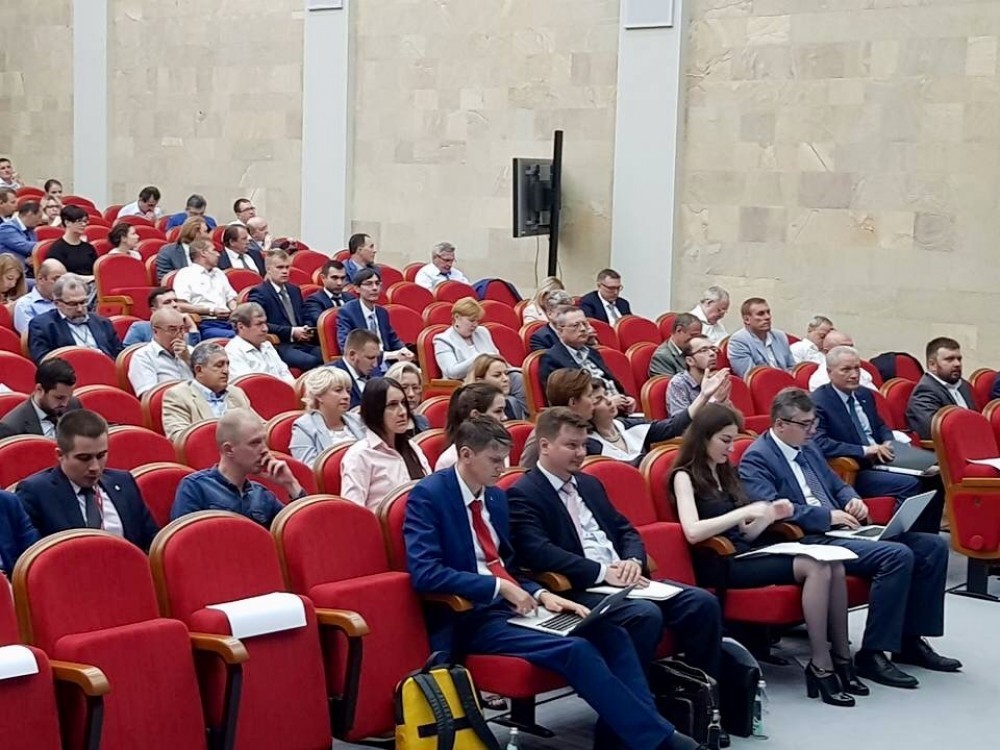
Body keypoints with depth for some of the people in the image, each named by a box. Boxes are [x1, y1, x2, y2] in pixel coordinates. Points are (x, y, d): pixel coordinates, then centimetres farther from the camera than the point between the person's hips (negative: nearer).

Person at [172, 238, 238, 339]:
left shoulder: (219, 273, 28)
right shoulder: (185, 274, 6)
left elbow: (231, 298, 28)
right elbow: (181, 306, -6)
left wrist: (235, 310, 4)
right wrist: (211, 310, -12)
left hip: (228, 321, 6)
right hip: (205, 324, -6)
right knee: (232, 336, -38)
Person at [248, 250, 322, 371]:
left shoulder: (294, 290, 24)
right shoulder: (258, 293, 0)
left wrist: (307, 330, 2)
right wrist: (291, 332, -17)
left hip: (302, 343, 6)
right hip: (278, 346, -6)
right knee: (311, 361, -33)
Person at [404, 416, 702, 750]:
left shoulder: (496, 496, 15)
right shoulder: (428, 495, -9)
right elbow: (424, 573, -20)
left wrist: (540, 594, 0)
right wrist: (502, 588, -20)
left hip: (514, 605, 8)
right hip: (472, 618, -8)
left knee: (611, 634, -14)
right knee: (576, 649, -27)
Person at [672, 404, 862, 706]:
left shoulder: (724, 473, 20)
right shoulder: (685, 477, -3)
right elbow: (693, 532, -21)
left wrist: (770, 516, 0)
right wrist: (746, 511, -20)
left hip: (745, 554, 7)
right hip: (720, 564, -7)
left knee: (834, 564, -16)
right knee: (815, 567, -25)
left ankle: (841, 658, -12)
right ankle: (820, 666, -22)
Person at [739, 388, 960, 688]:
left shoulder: (808, 448, 19)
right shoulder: (756, 459, -8)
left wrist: (853, 500, 6)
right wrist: (828, 516, -19)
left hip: (840, 528, 9)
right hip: (809, 540, -9)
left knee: (933, 546, -3)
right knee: (898, 555, -29)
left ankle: (911, 640, 5)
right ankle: (872, 653, -21)